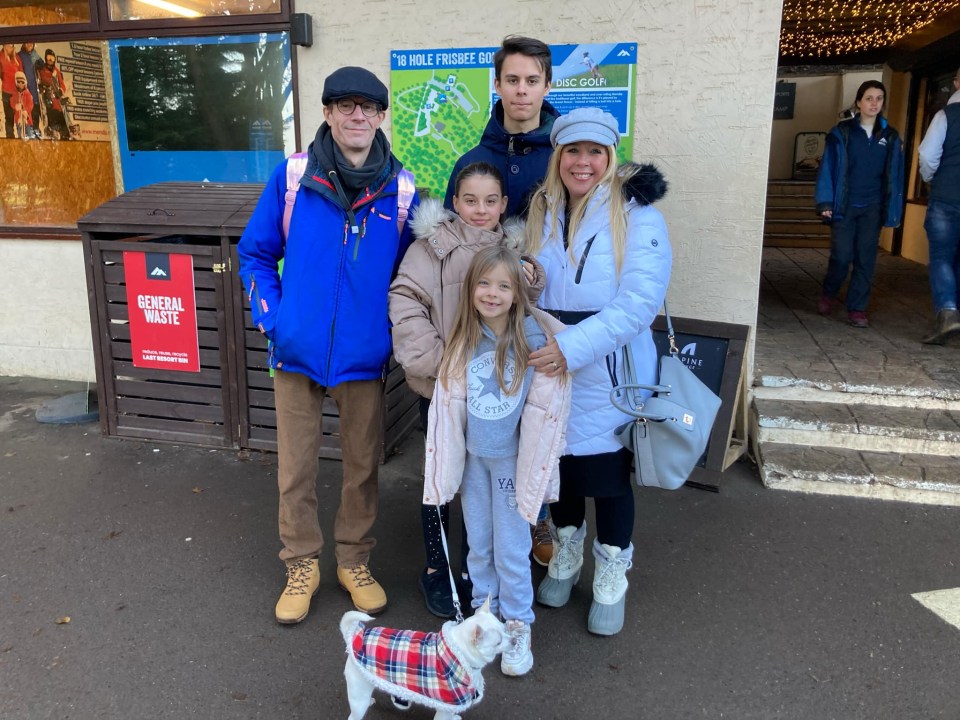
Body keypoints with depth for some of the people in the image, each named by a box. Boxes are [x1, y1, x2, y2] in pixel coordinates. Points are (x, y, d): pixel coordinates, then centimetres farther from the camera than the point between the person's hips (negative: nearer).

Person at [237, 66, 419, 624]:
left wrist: (395, 329, 0)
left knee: (363, 465, 13)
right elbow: (256, 253, 5)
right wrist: (272, 318, -4)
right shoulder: (292, 177, -5)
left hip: (364, 356, 1)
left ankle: (355, 560, 34)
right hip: (298, 351, 0)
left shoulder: (400, 190, -3)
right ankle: (302, 564, 31)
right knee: (296, 469, 10)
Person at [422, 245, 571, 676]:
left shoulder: (536, 338, -16)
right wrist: (446, 465, 5)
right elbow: (447, 405, 3)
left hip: (512, 459, -4)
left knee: (511, 550, 6)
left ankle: (518, 628, 26)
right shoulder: (463, 340, -3)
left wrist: (533, 469, -8)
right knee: (478, 545, 17)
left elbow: (546, 409, -12)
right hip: (473, 457, 4)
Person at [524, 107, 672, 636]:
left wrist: (574, 346, -31)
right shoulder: (540, 214, 6)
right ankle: (565, 557, 44)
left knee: (608, 478, 10)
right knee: (557, 469, 19)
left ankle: (611, 579, 33)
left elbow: (638, 301, -22)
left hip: (608, 383, -4)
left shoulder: (636, 216, -11)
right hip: (549, 375, 4)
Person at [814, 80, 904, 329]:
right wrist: (825, 202, -12)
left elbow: (894, 177, 7)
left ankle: (857, 308, 9)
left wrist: (892, 213, 2)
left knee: (866, 259, 1)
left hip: (872, 208, 2)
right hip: (844, 205, -2)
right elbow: (828, 168, -3)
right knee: (842, 255, -5)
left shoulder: (890, 137, 7)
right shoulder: (841, 132, 0)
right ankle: (828, 295, 22)